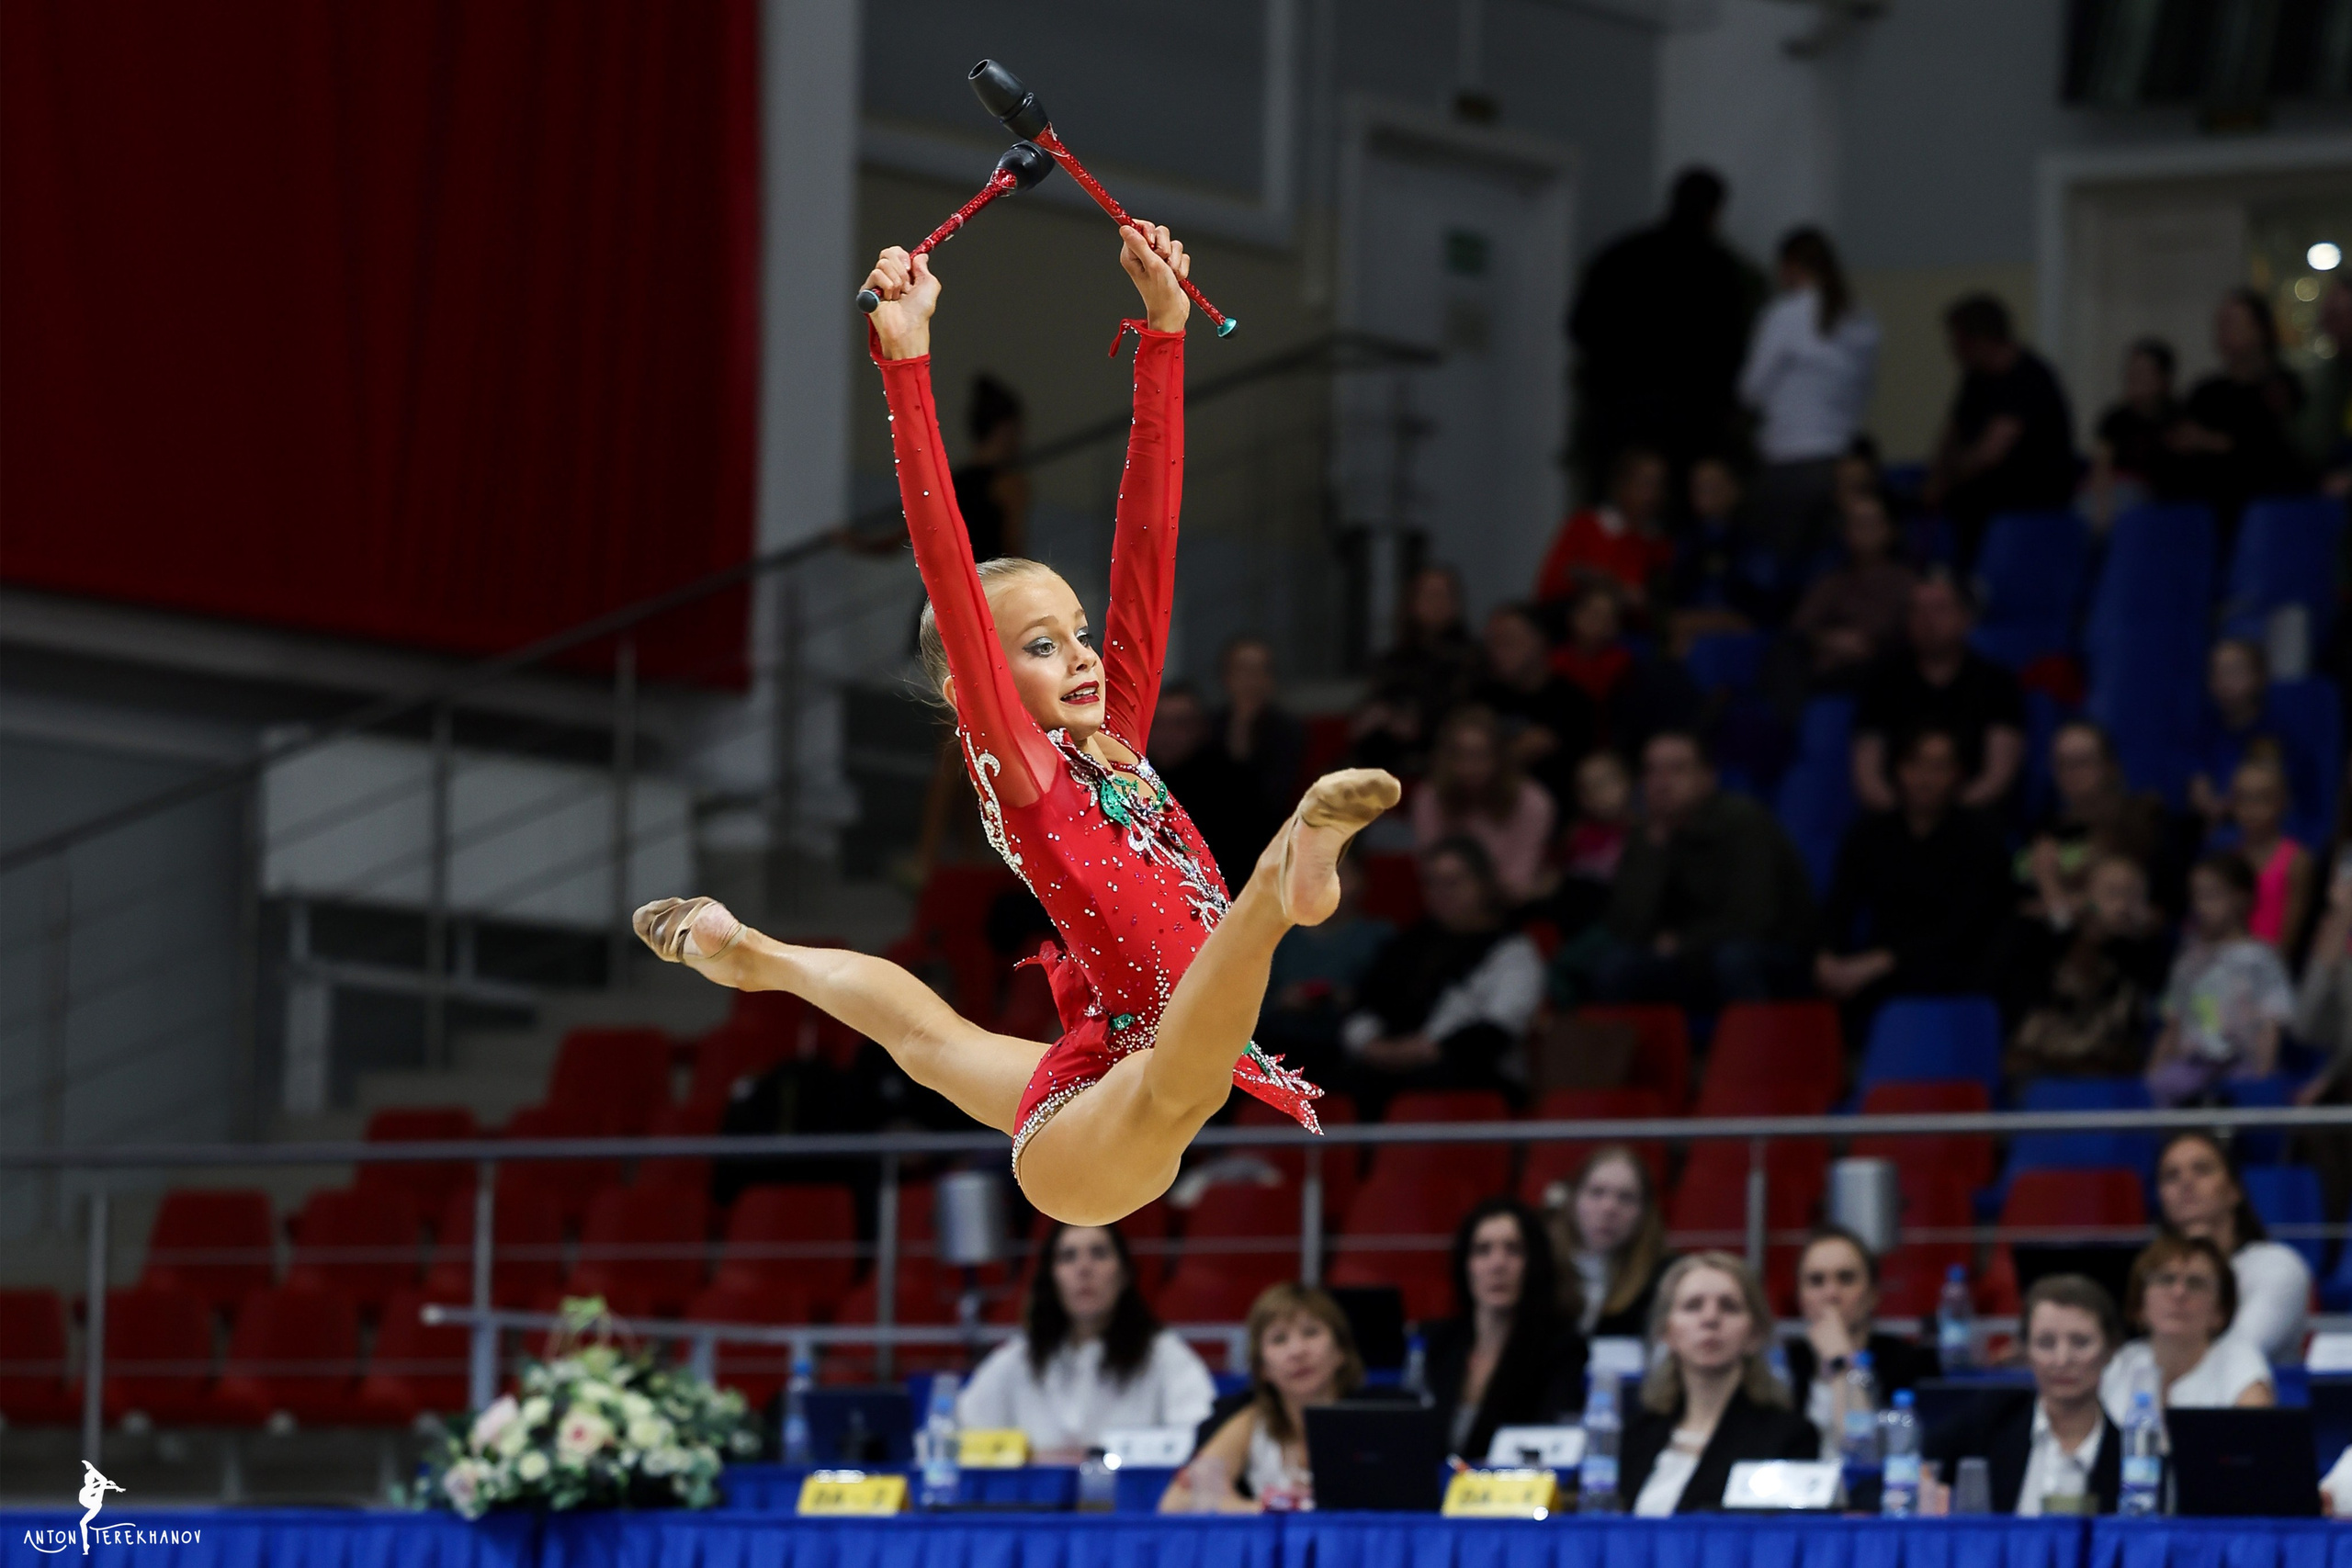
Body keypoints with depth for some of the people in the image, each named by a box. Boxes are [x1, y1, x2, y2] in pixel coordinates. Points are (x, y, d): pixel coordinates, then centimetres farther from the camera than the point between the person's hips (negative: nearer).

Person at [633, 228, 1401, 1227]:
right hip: (1080, 1144, -9)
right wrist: (908, 363, -29)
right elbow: (947, 571, -21)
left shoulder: (1117, 745, 8)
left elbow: (1147, 539, 7)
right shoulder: (1015, 769, -11)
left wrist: (1165, 325, 6)